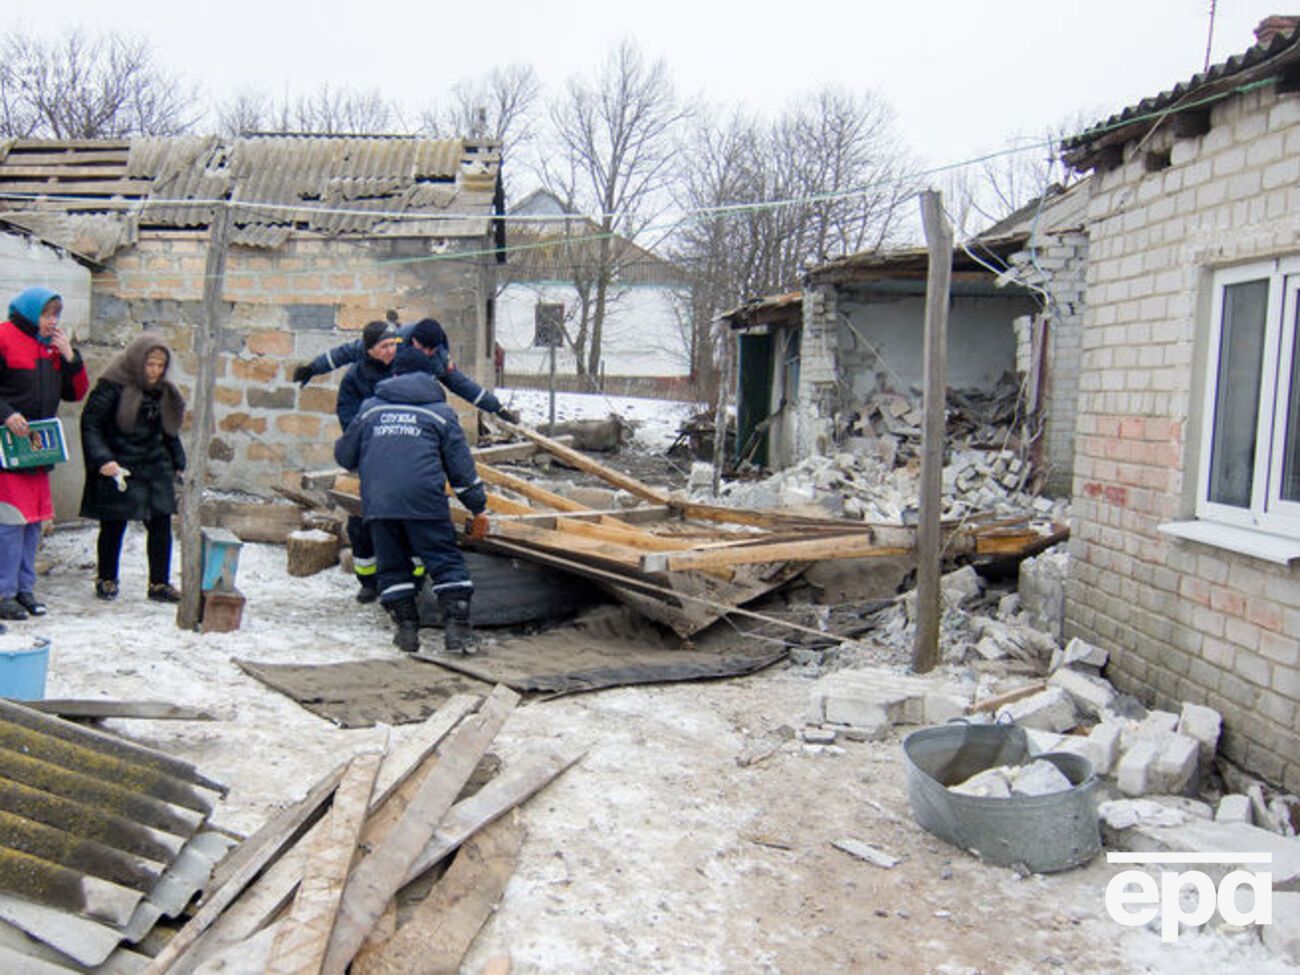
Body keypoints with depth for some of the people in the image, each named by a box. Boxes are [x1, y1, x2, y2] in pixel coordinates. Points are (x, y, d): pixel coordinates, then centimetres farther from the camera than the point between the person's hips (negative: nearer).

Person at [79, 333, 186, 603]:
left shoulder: (162, 391, 8)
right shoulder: (112, 387, -12)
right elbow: (90, 423, -13)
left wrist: (178, 463, 17)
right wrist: (102, 459, -23)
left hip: (155, 467, 6)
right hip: (118, 469, -5)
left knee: (161, 524, 2)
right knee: (114, 527, 4)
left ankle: (159, 583, 10)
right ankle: (106, 579, 22)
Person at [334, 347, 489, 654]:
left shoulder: (371, 408, 21)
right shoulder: (440, 411, 15)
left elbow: (345, 455, 26)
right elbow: (461, 465, 12)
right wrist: (478, 508, 15)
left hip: (377, 500, 2)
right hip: (424, 499, -2)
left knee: (392, 564, 14)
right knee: (445, 561, 2)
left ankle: (406, 626, 11)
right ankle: (456, 626, -7)